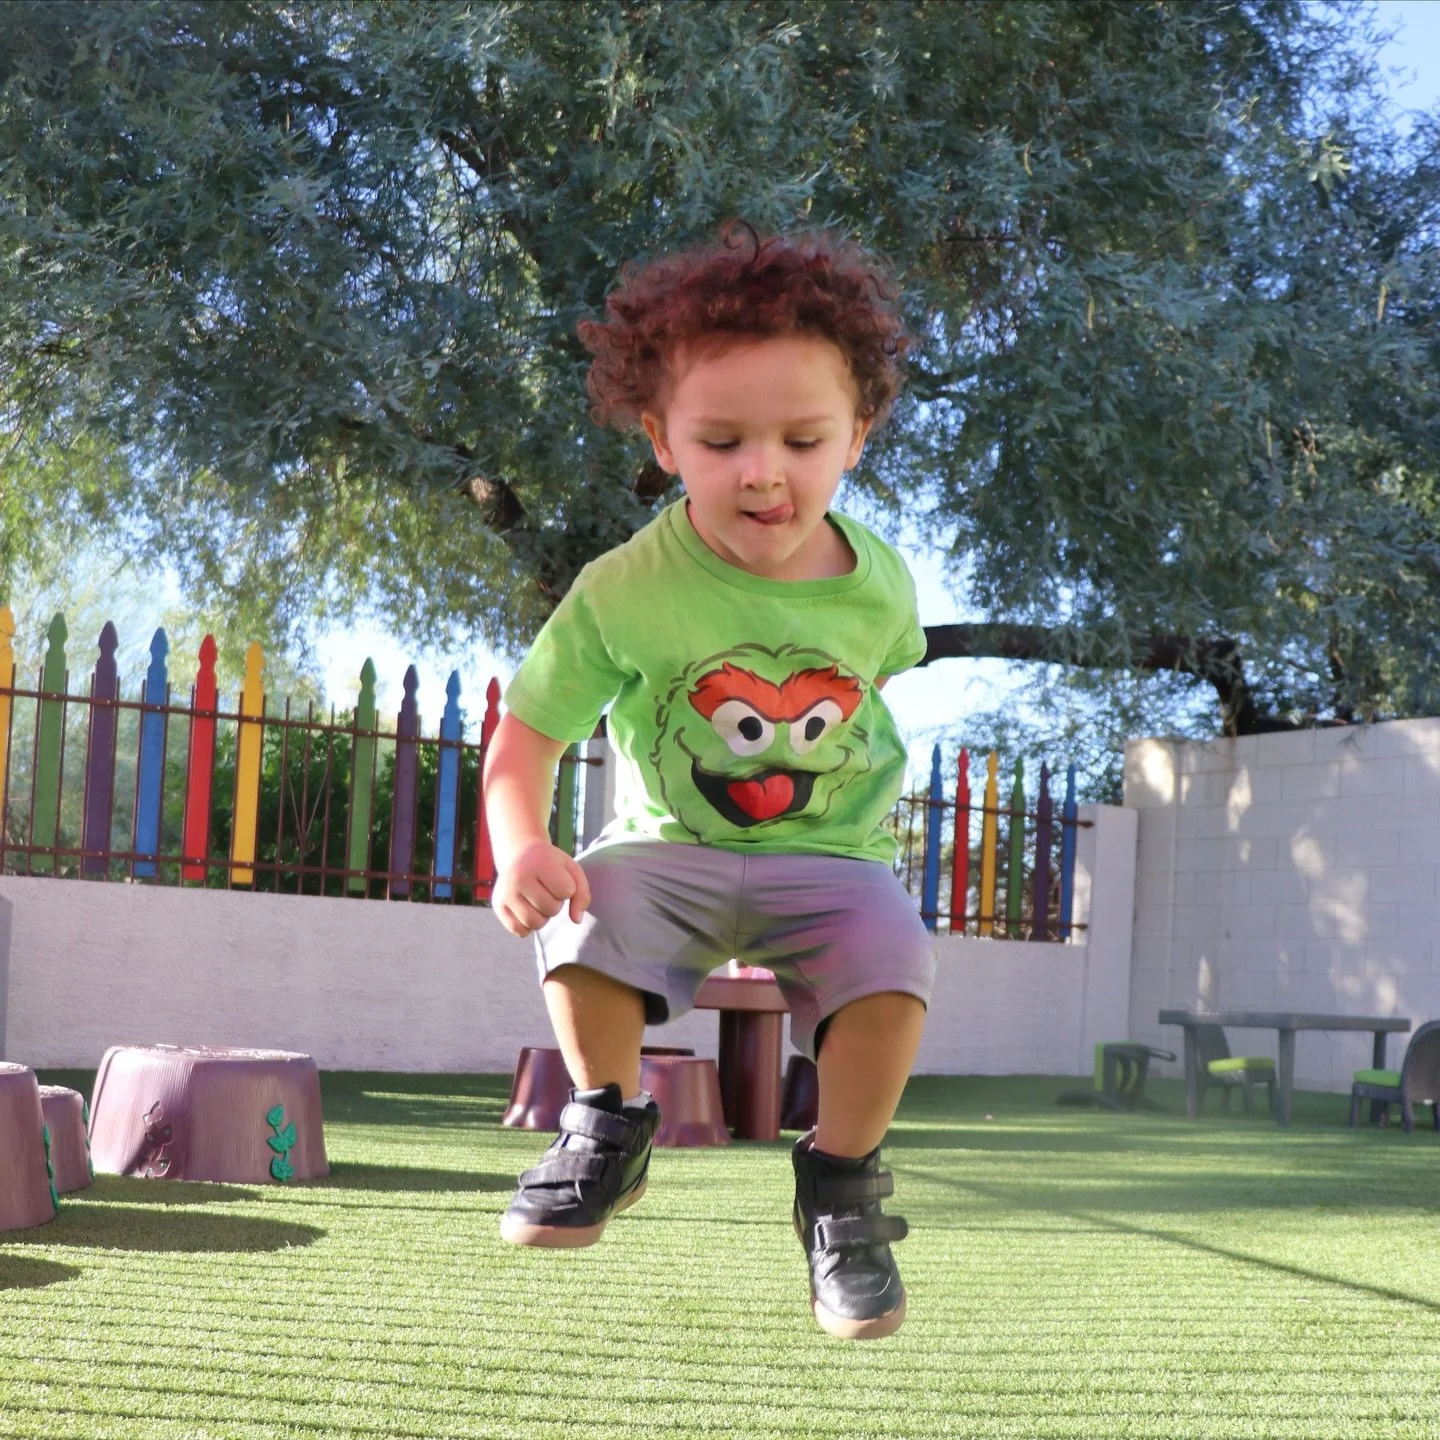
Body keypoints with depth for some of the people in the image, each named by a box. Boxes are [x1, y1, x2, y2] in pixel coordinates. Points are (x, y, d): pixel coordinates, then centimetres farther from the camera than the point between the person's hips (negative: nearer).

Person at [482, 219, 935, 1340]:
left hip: (829, 855, 1)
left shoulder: (879, 586, -8)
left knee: (891, 949, -29)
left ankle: (842, 1181, -3)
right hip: (673, 849, -1)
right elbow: (527, 738, -10)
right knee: (581, 913, -30)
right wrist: (520, 846, -29)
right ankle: (610, 1124, 1)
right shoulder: (625, 594, -17)